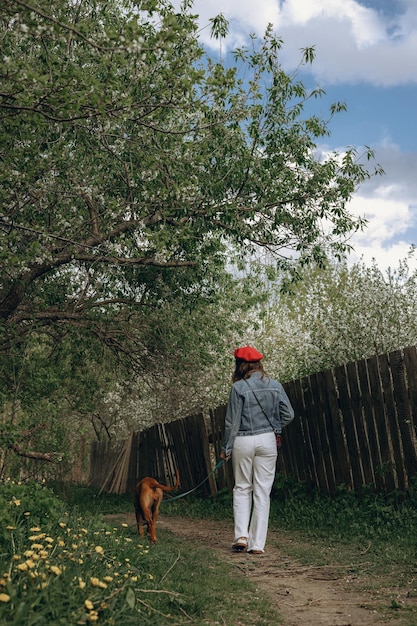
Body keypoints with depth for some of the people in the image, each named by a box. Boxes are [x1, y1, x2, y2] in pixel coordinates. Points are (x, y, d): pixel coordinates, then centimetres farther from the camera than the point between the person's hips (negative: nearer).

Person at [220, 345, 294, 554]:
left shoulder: (239, 387, -8)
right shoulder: (275, 385, 2)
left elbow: (232, 421, -6)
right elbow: (288, 414, 3)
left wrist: (226, 448, 3)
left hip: (243, 442, -2)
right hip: (267, 441, 2)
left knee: (242, 488, 14)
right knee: (262, 491, 6)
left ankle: (241, 535, 4)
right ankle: (257, 543, 6)